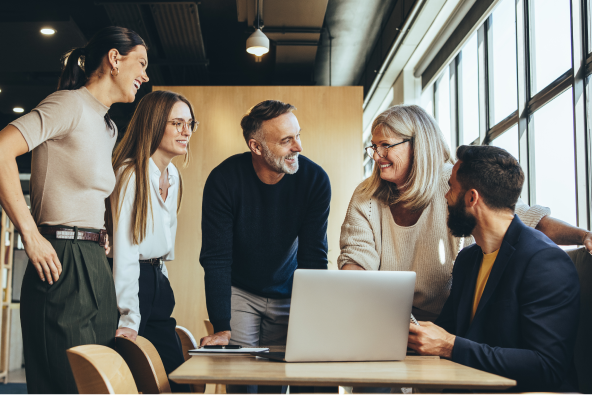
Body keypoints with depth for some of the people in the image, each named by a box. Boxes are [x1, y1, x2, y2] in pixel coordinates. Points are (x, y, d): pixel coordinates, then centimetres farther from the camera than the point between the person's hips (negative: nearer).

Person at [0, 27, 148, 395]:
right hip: (63, 265, -9)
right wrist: (31, 235, -20)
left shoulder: (109, 128, 20)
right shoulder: (70, 103, -8)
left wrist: (99, 235, 13)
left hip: (96, 267, 9)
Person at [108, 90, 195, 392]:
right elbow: (124, 249, -20)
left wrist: (160, 277, 16)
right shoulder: (131, 174, -15)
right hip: (131, 284, -8)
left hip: (158, 281, 8)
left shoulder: (173, 175, 11)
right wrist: (129, 319, -23)